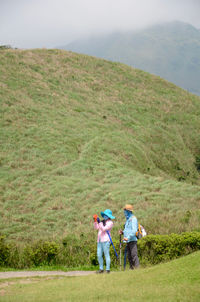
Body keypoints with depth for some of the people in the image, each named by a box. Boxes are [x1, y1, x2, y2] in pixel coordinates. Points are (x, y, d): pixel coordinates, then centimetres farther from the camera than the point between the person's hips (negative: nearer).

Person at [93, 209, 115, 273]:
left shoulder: (110, 222, -3)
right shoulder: (102, 221, 18)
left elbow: (104, 229, -14)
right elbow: (96, 227, 13)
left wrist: (99, 222, -17)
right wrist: (95, 221, 3)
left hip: (106, 240, -7)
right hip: (99, 241, 7)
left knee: (106, 255, -7)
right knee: (99, 255, 4)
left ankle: (108, 269, -5)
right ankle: (101, 269, 11)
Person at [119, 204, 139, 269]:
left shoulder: (133, 219, -9)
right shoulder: (128, 219, 20)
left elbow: (134, 230, -19)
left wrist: (128, 237, -26)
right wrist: (123, 232, 9)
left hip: (132, 240, -9)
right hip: (128, 241, 9)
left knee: (134, 255, -13)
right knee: (129, 256, 8)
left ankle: (137, 268, -14)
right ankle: (131, 268, 10)